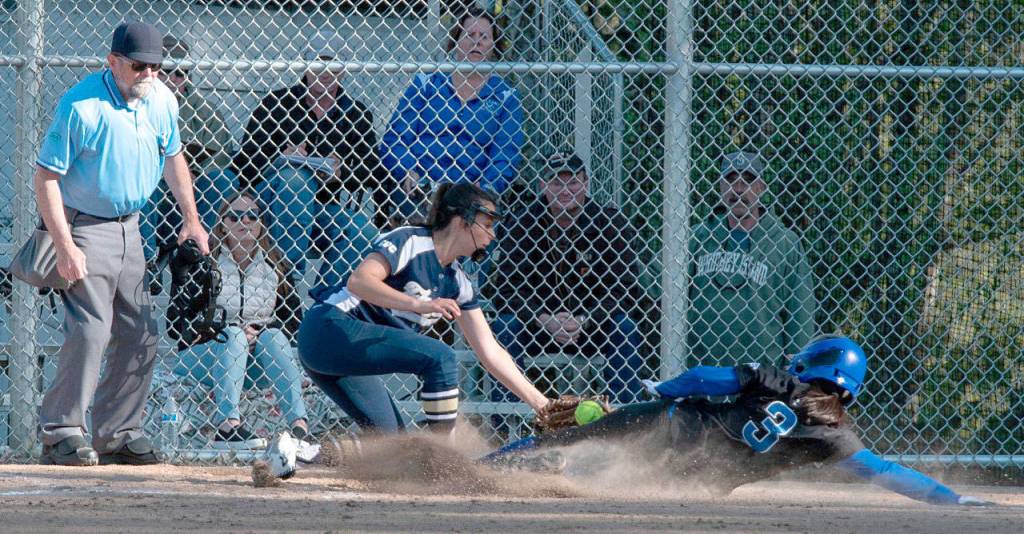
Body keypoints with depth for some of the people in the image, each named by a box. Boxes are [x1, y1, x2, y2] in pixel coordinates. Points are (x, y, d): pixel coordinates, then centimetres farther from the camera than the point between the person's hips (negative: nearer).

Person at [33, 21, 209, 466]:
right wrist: (65, 247, -24)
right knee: (91, 329, -18)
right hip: (85, 226, -7)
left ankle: (117, 433, 16)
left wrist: (190, 218, 14)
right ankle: (60, 432, -13)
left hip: (130, 226, 7)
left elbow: (172, 157, 20)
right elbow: (46, 177, -18)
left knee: (139, 336, 6)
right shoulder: (81, 105, -19)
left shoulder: (161, 101, 1)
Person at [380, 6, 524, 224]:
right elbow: (393, 141, 11)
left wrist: (484, 188, -14)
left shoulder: (505, 97, 14)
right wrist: (409, 175, -8)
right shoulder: (426, 84, 16)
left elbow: (505, 158, 5)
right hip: (417, 197, 0)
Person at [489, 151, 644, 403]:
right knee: (505, 327, -27)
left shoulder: (610, 224, -8)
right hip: (537, 323, 0)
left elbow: (623, 292, -10)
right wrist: (544, 321, -26)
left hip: (591, 324, 0)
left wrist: (583, 321, -25)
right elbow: (506, 291, -9)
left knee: (625, 329, -27)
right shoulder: (525, 225, -7)